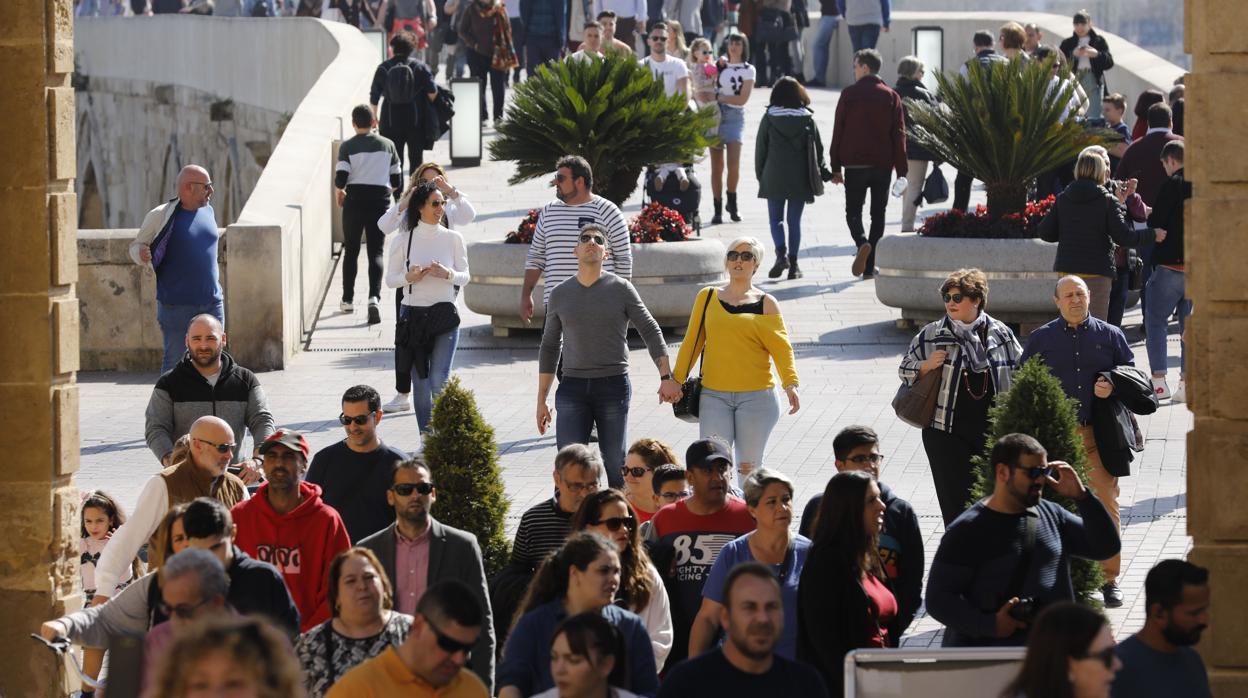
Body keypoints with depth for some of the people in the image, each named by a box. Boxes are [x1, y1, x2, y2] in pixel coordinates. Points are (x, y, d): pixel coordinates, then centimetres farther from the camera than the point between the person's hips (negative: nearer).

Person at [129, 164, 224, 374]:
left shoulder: (208, 211, 12)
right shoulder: (161, 215, -6)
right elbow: (136, 246, 1)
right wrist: (141, 254, -22)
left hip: (212, 303, 6)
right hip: (177, 307, -6)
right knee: (175, 362, -5)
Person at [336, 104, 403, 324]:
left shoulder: (347, 146, -3)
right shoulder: (387, 145, 5)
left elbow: (341, 178, -11)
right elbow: (397, 180, 7)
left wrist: (340, 191, 10)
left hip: (355, 199, -1)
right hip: (380, 199, 1)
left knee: (351, 250, 15)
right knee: (376, 252, -1)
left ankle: (348, 299, 20)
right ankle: (374, 296, -22)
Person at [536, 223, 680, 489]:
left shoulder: (621, 289, 1)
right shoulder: (560, 295, 8)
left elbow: (651, 332, 4)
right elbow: (549, 347, 15)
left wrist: (667, 377, -6)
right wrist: (541, 399, 13)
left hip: (614, 385, -2)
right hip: (572, 387, 2)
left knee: (615, 463, 2)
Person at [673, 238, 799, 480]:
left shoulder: (766, 304, 3)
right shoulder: (708, 297, 9)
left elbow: (781, 347, -5)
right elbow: (692, 342, 13)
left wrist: (790, 383, -19)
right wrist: (676, 380, 9)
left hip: (757, 395, -1)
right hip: (714, 395, 1)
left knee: (749, 467, 4)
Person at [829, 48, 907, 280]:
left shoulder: (849, 94, -2)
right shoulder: (891, 96, 3)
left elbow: (838, 131, -2)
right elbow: (899, 134, 1)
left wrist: (835, 167, 4)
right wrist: (901, 171, 3)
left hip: (854, 163, -2)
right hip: (882, 164, 2)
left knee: (853, 210, 6)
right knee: (878, 213, 10)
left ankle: (862, 243, -25)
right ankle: (870, 267, 7)